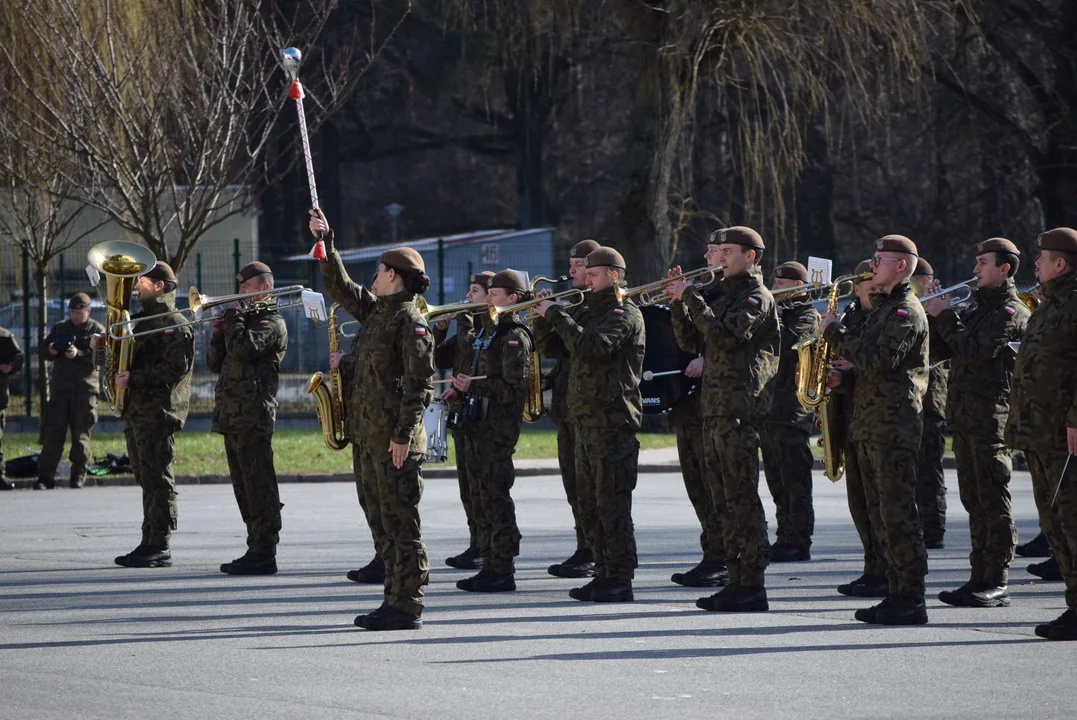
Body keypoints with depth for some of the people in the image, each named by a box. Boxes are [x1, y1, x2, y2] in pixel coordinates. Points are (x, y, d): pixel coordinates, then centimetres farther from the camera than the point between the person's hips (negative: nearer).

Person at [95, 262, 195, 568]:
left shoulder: (175, 325, -10)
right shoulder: (143, 320, 20)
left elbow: (176, 368, -20)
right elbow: (129, 353, 30)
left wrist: (134, 379, -19)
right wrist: (105, 342, 11)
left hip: (159, 413, -10)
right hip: (135, 410, 10)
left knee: (158, 479, -8)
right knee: (146, 480, 12)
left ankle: (160, 546, -7)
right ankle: (150, 543, 16)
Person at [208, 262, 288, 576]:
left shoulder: (272, 322, -6)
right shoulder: (248, 317, 22)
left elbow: (242, 349, -23)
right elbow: (215, 363, 21)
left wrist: (233, 318, -9)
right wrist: (219, 332, 5)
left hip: (253, 416, -10)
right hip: (233, 417, 10)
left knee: (259, 487, -9)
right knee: (244, 488, 11)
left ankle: (264, 553, -9)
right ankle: (256, 549, 16)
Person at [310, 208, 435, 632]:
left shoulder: (410, 320, -12)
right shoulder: (375, 310, 14)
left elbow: (419, 382, -17)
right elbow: (340, 287, 29)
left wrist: (403, 435, -21)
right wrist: (325, 242, 23)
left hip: (397, 439, -9)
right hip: (371, 434, 9)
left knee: (400, 521, -7)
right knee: (381, 521, 11)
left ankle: (408, 608, -5)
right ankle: (395, 601, 17)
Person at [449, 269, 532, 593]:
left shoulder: (514, 337, -13)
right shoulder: (486, 332, 17)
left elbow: (514, 389, -19)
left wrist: (474, 386, -21)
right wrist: (462, 392, 11)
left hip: (499, 429, -10)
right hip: (477, 425, 10)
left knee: (495, 497, -8)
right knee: (481, 499, 11)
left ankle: (503, 572, -6)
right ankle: (491, 566, 17)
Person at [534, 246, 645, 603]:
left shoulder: (625, 315, -9)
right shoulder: (591, 311, 20)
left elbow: (589, 347, -24)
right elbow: (558, 348, 21)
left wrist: (556, 314, -17)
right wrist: (546, 316, 5)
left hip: (614, 422, -10)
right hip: (587, 422, 10)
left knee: (612, 504, -9)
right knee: (590, 503, 12)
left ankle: (621, 580, -6)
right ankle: (604, 574, 18)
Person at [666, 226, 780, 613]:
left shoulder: (757, 298, -8)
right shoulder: (726, 296, 20)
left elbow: (723, 337, -21)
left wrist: (693, 298, -15)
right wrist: (681, 303, 7)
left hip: (741, 409, -9)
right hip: (714, 408, 9)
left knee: (742, 500, -9)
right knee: (726, 503, 10)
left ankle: (753, 587, -8)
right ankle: (737, 581, 14)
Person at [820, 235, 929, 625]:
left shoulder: (906, 311, -11)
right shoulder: (883, 308, 20)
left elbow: (877, 361, -22)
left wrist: (835, 333, -14)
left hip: (895, 425, -10)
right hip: (870, 424, 10)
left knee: (898, 515, -10)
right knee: (881, 515, 10)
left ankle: (912, 600, -9)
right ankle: (898, 594, 13)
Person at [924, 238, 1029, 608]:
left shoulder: (1010, 312, -9)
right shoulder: (979, 308, 19)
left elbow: (975, 351, -20)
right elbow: (947, 349, 17)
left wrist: (945, 317, -12)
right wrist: (935, 316, 3)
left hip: (991, 415, -9)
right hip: (965, 417, 9)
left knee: (994, 502, -7)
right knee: (975, 503, 10)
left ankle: (998, 583, -6)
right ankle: (981, 577, 14)